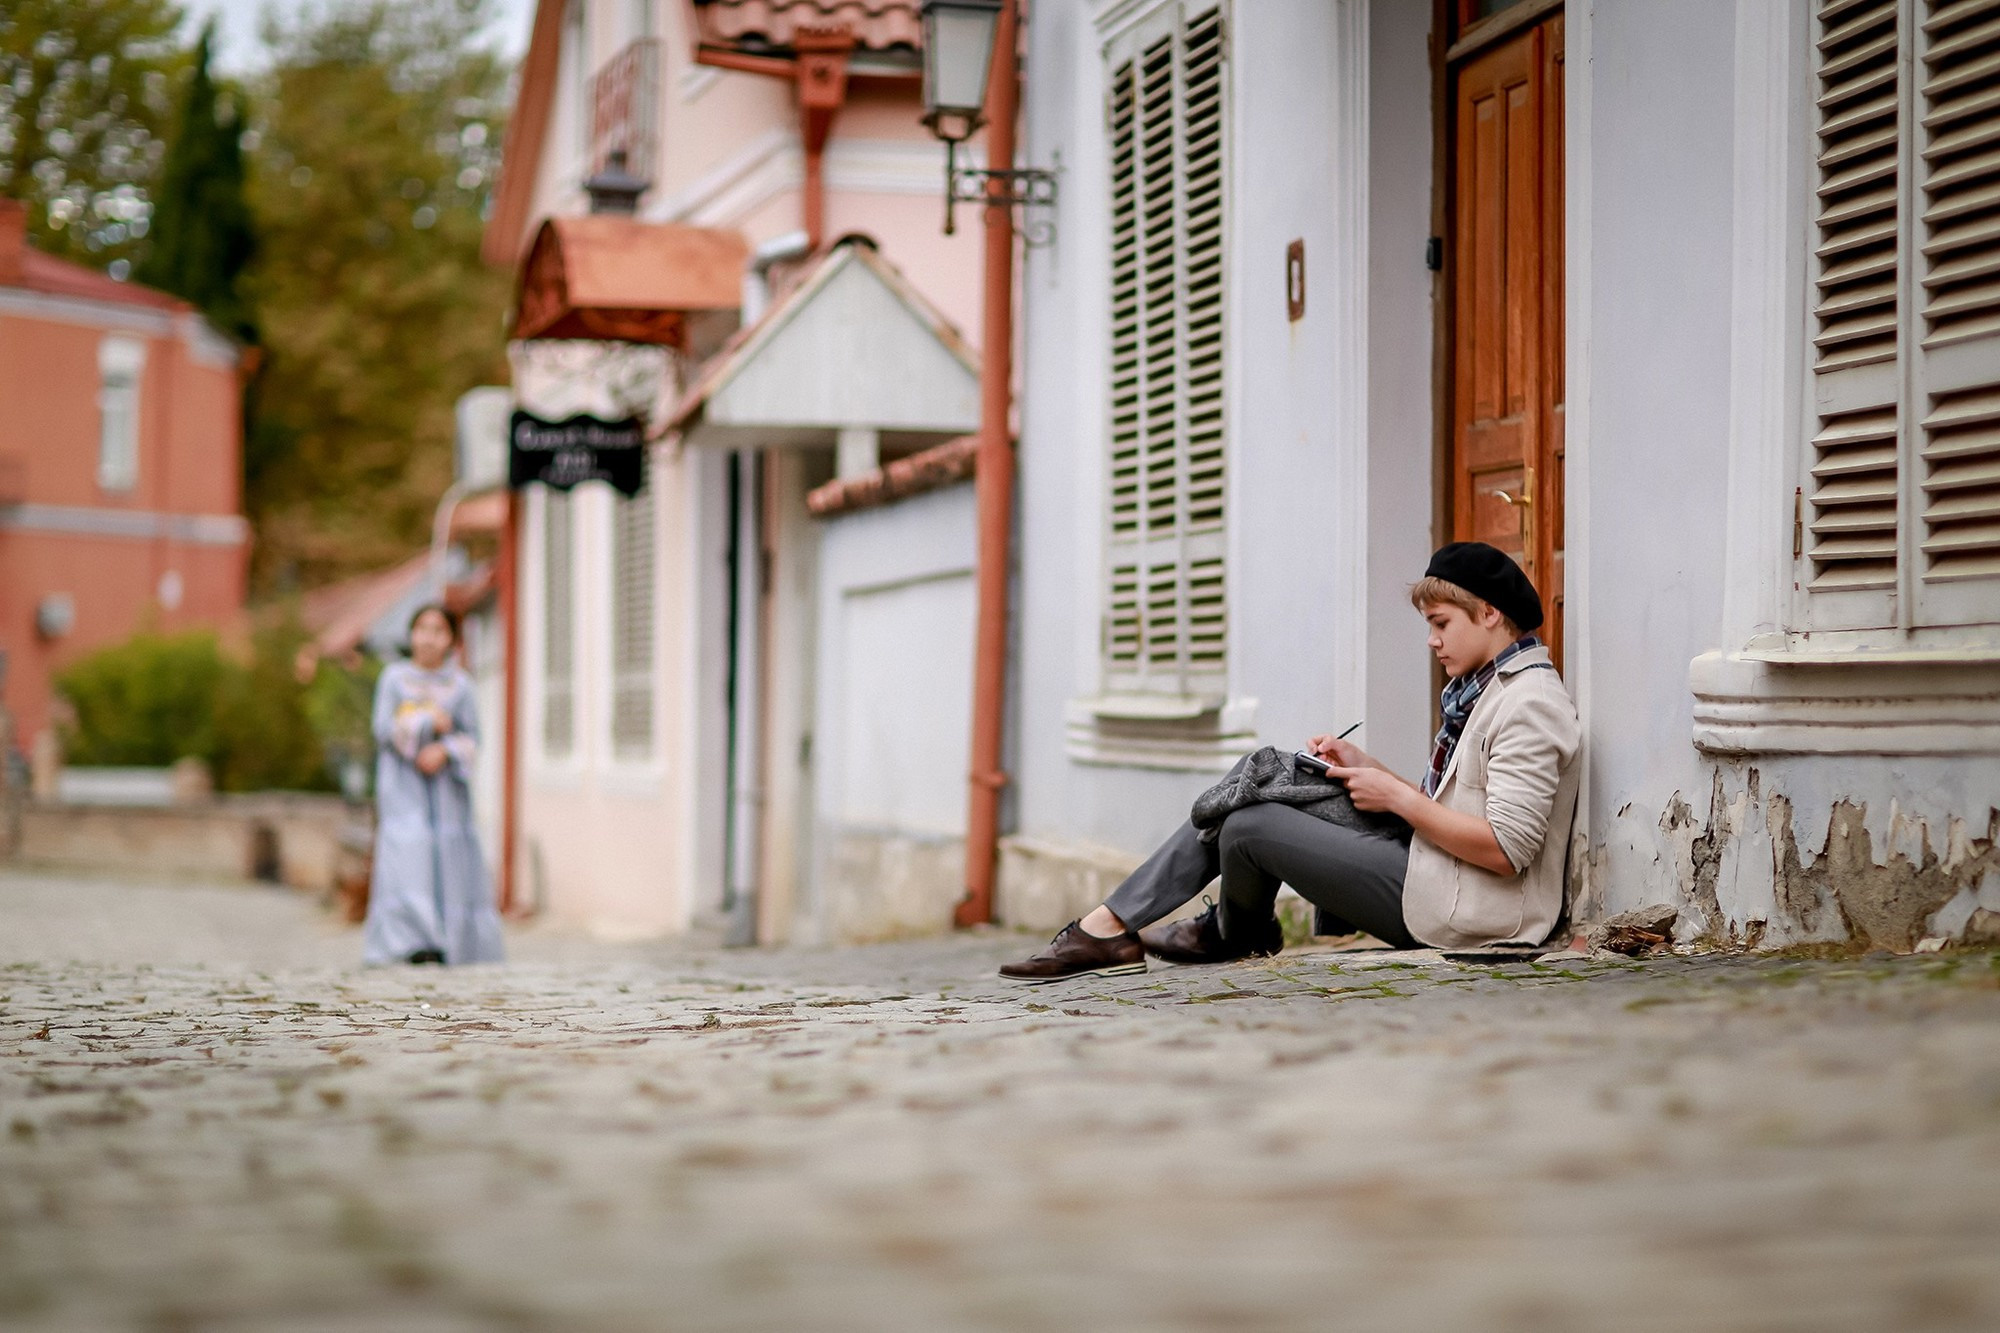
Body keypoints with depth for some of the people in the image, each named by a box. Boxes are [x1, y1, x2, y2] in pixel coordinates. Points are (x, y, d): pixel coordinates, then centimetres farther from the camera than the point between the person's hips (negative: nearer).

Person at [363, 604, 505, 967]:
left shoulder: (460, 683, 6)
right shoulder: (394, 677, 4)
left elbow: (471, 737, 4)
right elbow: (384, 729, -3)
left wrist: (445, 751, -13)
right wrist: (429, 722, -8)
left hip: (446, 784, 2)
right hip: (404, 786, -2)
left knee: (452, 863, -2)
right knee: (406, 858, -14)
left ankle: (455, 944, 4)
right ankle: (415, 944, -21)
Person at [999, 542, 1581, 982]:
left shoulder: (1529, 704, -15)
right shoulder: (1482, 691, 19)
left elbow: (1506, 847, -24)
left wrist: (1397, 796, -17)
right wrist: (1365, 766, 7)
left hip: (1462, 911, -11)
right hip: (1428, 877, 11)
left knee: (1250, 825, -9)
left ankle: (1234, 935, 27)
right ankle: (1108, 925, 7)